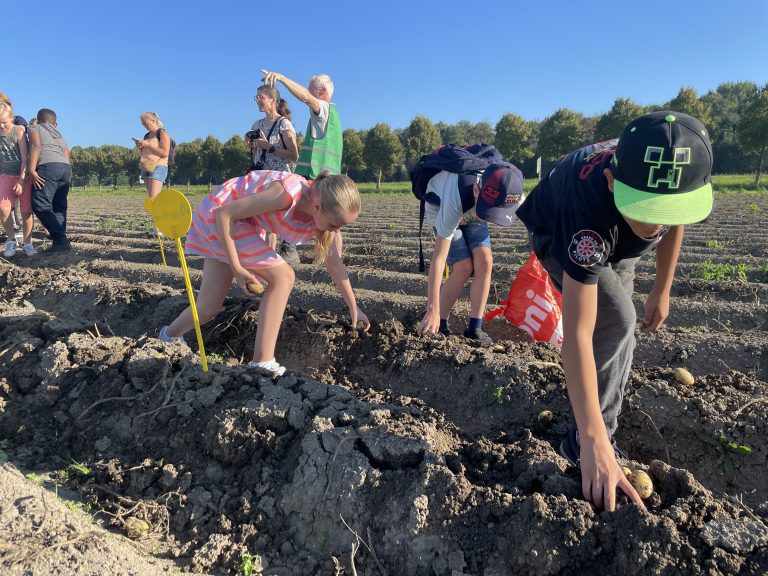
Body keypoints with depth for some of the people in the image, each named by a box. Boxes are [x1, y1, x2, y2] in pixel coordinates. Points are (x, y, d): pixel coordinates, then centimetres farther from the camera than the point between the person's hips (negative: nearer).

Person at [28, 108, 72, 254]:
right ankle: (61, 241, -1)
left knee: (40, 206, -8)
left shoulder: (34, 128, 16)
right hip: (66, 168, 7)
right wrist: (67, 180, 24)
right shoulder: (61, 137, 32)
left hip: (48, 167, -6)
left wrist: (32, 170, -12)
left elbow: (36, 146, -4)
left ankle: (60, 240, -19)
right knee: (59, 207, 8)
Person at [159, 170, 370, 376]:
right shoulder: (286, 195, -37)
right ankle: (262, 363, -14)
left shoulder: (323, 214, -13)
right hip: (217, 216, -7)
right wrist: (236, 268, -24)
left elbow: (335, 264, 1)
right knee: (282, 276, -20)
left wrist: (353, 307, 8)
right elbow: (224, 213, -28)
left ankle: (169, 337, 37)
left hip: (246, 223, 7)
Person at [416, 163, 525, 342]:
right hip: (440, 211, -4)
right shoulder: (455, 202, -46)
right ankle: (438, 324, -3)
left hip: (470, 211, 4)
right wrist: (433, 310, -45)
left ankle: (475, 328, -8)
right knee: (464, 267, -19)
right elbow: (438, 258, -44)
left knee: (484, 260, -17)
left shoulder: (509, 193, -33)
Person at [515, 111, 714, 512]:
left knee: (618, 331, 12)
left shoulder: (678, 176, -34)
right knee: (616, 321, -24)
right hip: (557, 234, -5)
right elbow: (577, 334, -50)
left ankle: (599, 427, 35)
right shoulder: (589, 207, -49)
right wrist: (594, 441, -52)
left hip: (615, 240, 6)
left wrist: (661, 291, -1)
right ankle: (588, 443, -10)